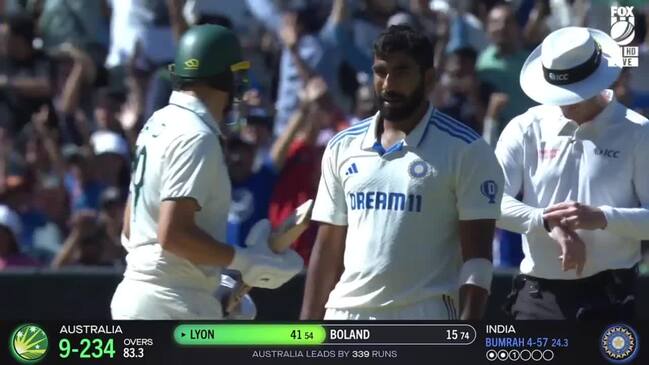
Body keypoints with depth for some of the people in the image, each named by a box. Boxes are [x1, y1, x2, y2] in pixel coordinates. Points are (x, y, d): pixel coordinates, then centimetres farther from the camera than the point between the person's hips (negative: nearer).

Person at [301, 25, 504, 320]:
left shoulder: (466, 152, -2)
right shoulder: (343, 149, 13)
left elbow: (476, 258, -6)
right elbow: (327, 250, 16)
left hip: (424, 320, -5)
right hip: (345, 317, 5)